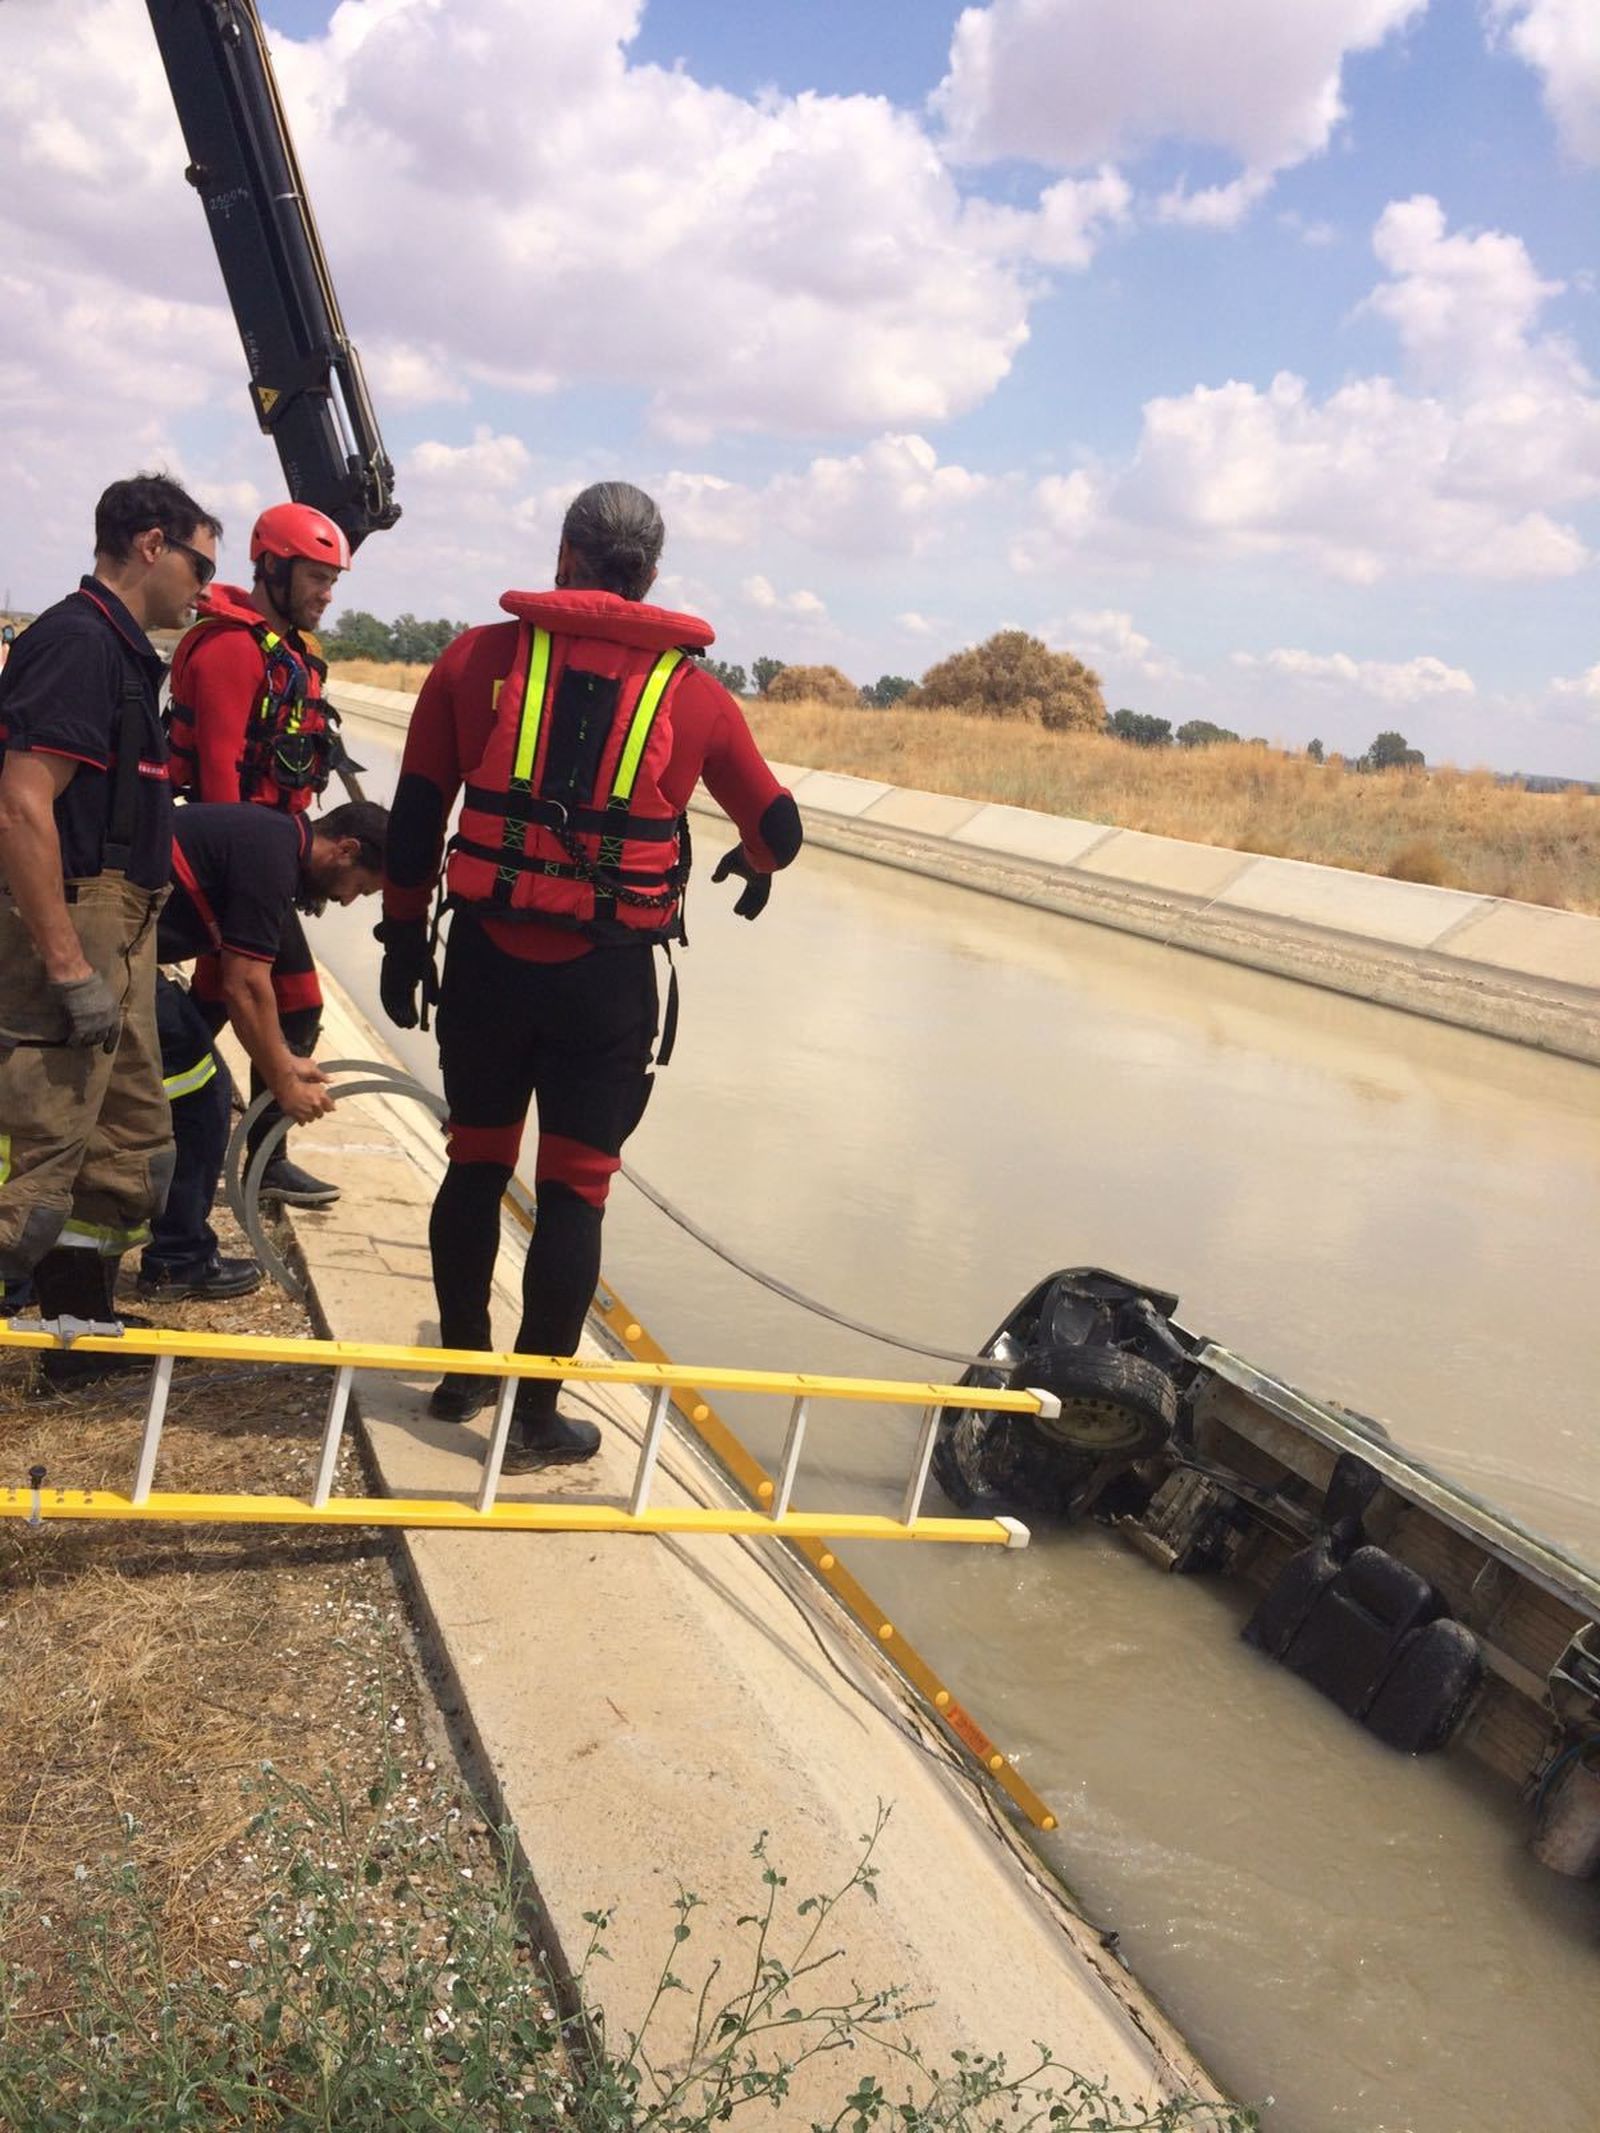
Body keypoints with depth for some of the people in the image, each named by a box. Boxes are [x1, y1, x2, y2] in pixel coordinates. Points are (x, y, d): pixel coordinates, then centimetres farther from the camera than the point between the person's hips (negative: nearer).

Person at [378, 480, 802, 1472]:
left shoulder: (480, 656, 3)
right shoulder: (694, 694, 2)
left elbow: (416, 815, 5)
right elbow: (778, 829, 11)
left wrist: (406, 937, 15)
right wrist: (755, 864, 34)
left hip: (486, 954, 2)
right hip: (608, 975, -2)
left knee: (477, 1159, 17)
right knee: (574, 1186, 6)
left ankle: (464, 1370, 32)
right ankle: (535, 1415, 13)